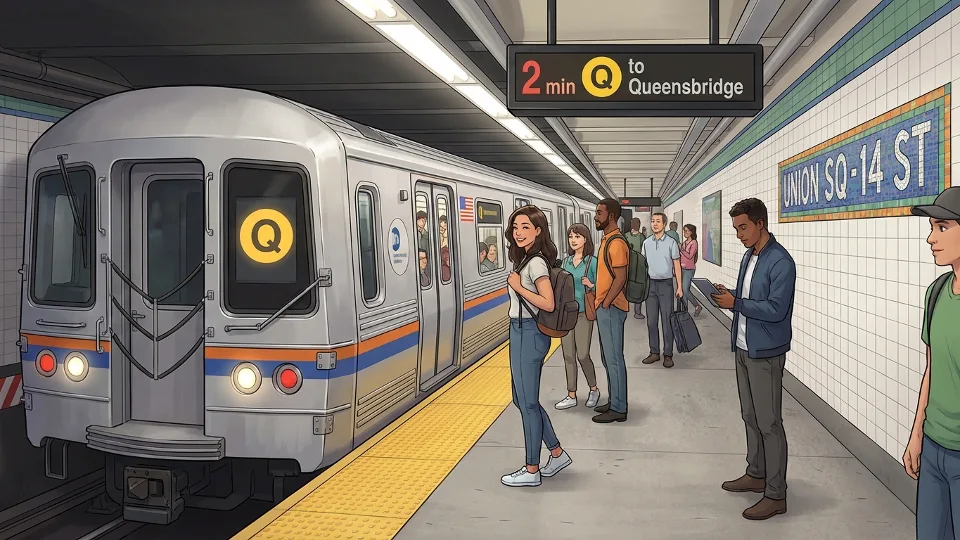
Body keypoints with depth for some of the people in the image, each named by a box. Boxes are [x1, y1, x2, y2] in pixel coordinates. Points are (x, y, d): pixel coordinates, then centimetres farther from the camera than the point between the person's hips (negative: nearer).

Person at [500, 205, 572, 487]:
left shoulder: (535, 262, -17)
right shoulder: (525, 258, 11)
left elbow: (548, 304, -23)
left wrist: (517, 286, -19)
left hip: (529, 334, -10)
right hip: (521, 332, 10)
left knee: (527, 402, -1)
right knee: (522, 399, 17)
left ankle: (532, 470, 11)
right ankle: (557, 453, 26)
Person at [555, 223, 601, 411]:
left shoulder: (592, 262, -8)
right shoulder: (566, 261, 8)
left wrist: (590, 285, -22)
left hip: (583, 313, -5)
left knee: (582, 355, -2)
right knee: (568, 355, 8)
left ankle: (594, 390, 22)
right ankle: (571, 396, 17)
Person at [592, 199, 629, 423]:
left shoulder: (616, 243, -17)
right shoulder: (607, 240, 14)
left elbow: (620, 278, -21)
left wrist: (605, 304, -16)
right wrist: (600, 303, 16)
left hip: (611, 308, -10)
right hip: (605, 307, 10)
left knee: (614, 359, -4)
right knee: (608, 358, 16)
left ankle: (618, 409, 3)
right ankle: (614, 402, 25)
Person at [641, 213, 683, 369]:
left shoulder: (671, 243, -2)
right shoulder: (646, 243, 8)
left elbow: (676, 265, 1)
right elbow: (643, 264, 12)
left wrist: (679, 287, -3)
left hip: (666, 284, -3)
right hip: (650, 284, 3)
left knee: (667, 320, -1)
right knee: (651, 320, 5)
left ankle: (668, 355, 5)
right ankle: (654, 353, 14)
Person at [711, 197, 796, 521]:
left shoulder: (781, 262, -18)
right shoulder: (748, 256, 11)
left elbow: (775, 309, -24)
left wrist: (735, 303, -23)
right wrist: (728, 295, -2)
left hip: (765, 353, -9)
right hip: (743, 348, 9)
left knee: (769, 423, -3)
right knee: (750, 417, 18)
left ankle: (776, 495, 4)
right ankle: (756, 475, 33)